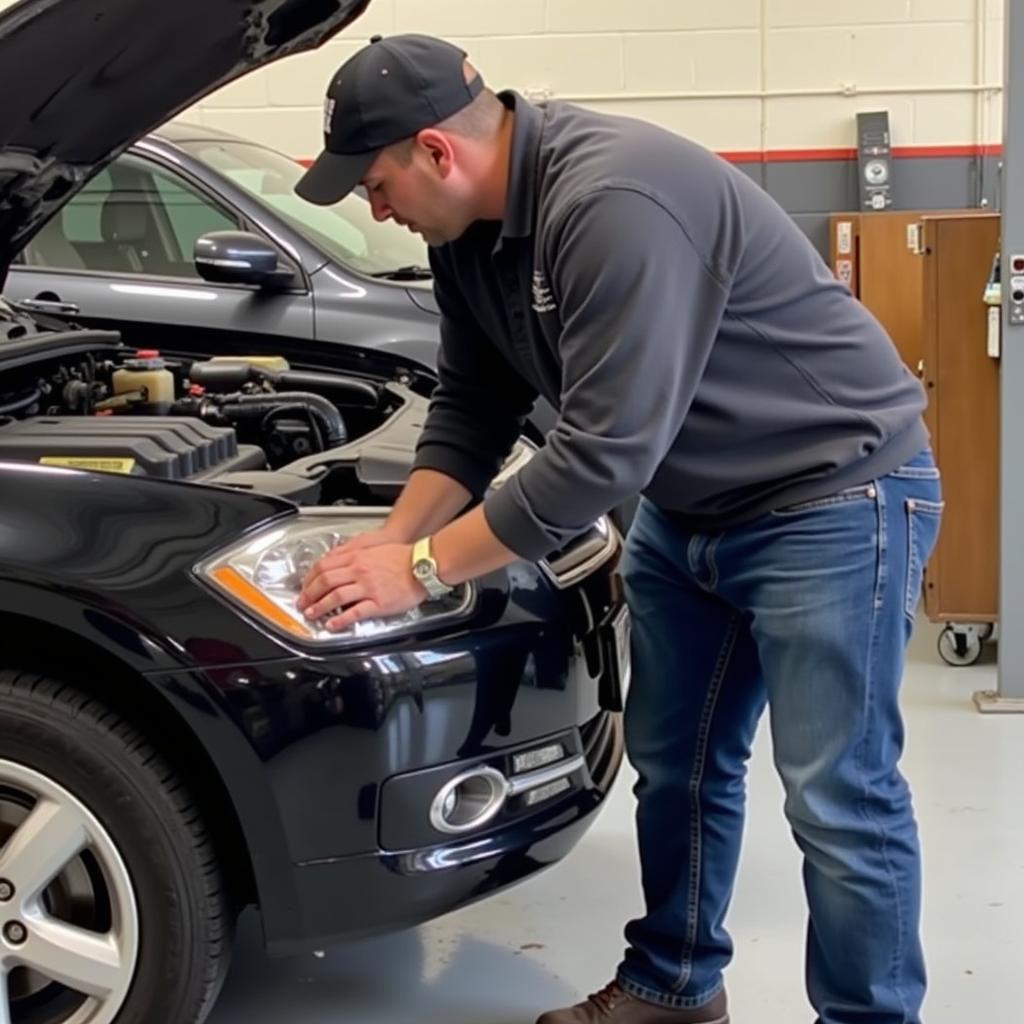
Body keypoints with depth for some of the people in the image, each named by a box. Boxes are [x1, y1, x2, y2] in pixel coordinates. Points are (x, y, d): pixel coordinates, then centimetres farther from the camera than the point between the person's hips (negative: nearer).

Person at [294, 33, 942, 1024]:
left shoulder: (614, 202, -31)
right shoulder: (471, 229, -2)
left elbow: (602, 451, -32)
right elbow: (469, 410, 7)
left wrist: (422, 568, -24)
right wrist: (392, 537, -6)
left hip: (831, 493, -9)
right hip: (686, 507, 9)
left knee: (838, 797, -4)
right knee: (672, 761, 16)